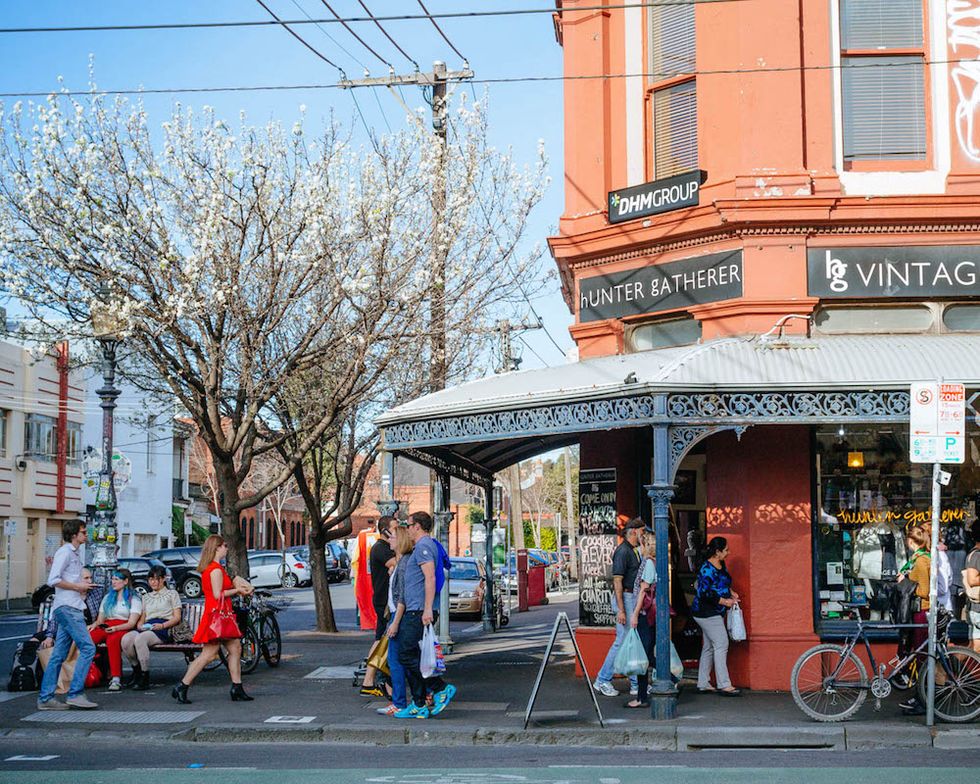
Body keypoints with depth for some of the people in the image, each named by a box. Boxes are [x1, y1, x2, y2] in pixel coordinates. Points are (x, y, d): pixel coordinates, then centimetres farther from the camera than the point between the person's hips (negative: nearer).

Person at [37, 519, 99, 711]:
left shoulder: (75, 554, 23)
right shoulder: (65, 552, -7)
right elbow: (53, 580, -16)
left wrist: (84, 583, 11)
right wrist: (78, 586, -12)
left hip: (72, 608, 10)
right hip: (67, 607, -10)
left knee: (58, 655, 8)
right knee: (87, 648, -14)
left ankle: (45, 698, 9)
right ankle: (75, 694, -15)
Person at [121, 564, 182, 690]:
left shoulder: (171, 593, 16)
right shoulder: (146, 597, 31)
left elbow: (177, 618, 5)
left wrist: (162, 625, -12)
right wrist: (140, 625, 0)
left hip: (164, 629, -5)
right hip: (147, 628, 5)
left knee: (140, 639, -37)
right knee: (126, 639, -30)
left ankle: (145, 678, -32)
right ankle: (136, 669, -9)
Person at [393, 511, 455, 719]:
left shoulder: (424, 546, -11)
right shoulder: (427, 545, 21)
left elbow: (430, 578, -21)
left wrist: (427, 608, -26)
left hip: (418, 612, -10)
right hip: (414, 611, 10)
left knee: (407, 655, -9)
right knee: (410, 656, 9)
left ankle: (441, 688, -6)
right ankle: (419, 706, 9)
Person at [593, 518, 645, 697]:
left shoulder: (632, 551, 15)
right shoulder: (623, 551, -15)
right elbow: (617, 581, -20)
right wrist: (621, 610, -24)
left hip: (633, 599, 10)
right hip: (625, 599, -10)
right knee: (622, 640, -7)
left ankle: (636, 684, 13)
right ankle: (602, 680, 1)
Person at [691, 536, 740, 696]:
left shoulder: (721, 565, 10)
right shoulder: (707, 569, -20)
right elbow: (705, 593, -24)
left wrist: (731, 593, 9)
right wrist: (724, 601, -17)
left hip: (715, 613, 10)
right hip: (707, 613, -10)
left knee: (709, 647, 12)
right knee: (721, 645, -10)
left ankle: (703, 684, 17)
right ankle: (723, 684, -8)